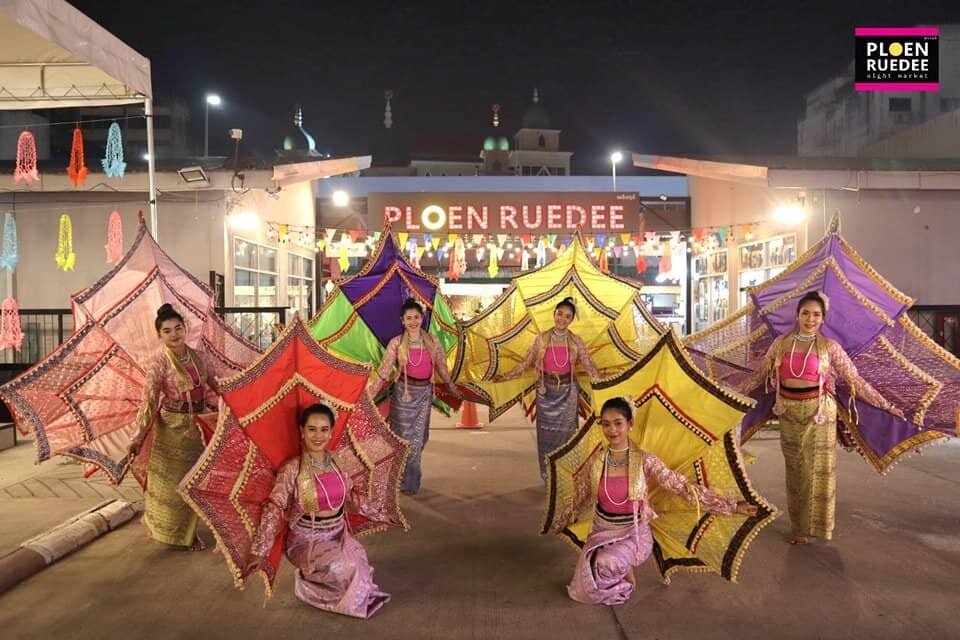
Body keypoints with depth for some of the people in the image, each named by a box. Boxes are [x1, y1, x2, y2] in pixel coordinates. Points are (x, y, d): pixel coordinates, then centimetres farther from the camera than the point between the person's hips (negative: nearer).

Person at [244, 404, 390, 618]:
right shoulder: (292, 469, -17)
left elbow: (351, 498, 13)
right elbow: (274, 509, -18)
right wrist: (259, 551, -21)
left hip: (339, 534, 4)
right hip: (307, 541, -4)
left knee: (359, 566, -20)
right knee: (343, 569, -26)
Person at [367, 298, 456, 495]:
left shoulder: (433, 342, 1)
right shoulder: (396, 343, -5)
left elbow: (442, 368, 11)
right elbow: (383, 371, -5)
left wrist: (452, 388, 16)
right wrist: (370, 394, -7)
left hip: (424, 393, 2)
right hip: (403, 392, -2)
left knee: (418, 439, 6)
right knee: (403, 436, 5)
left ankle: (410, 481, 21)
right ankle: (404, 481, 19)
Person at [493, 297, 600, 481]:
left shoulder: (576, 341, -2)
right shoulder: (542, 339, -4)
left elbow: (589, 366, -3)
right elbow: (526, 363, -1)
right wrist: (505, 376, -7)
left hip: (568, 391, 0)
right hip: (546, 391, 0)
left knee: (566, 433, 5)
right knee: (546, 433, 6)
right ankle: (548, 476, 21)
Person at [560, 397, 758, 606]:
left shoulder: (645, 460, -13)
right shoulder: (597, 461, -5)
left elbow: (683, 487, -11)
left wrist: (732, 506, -13)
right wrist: (562, 521, 21)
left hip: (635, 533, -3)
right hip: (602, 532, 3)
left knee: (607, 562, -33)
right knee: (585, 592, -11)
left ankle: (627, 577, 2)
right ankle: (620, 572, 20)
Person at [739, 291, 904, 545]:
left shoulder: (830, 347, -3)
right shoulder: (781, 343, 2)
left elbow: (855, 380, -2)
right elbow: (760, 374, 9)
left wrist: (885, 405, -5)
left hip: (819, 412, -2)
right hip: (789, 413, 2)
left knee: (819, 469, 2)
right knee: (795, 470, 9)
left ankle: (814, 525, 18)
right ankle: (799, 526, 20)